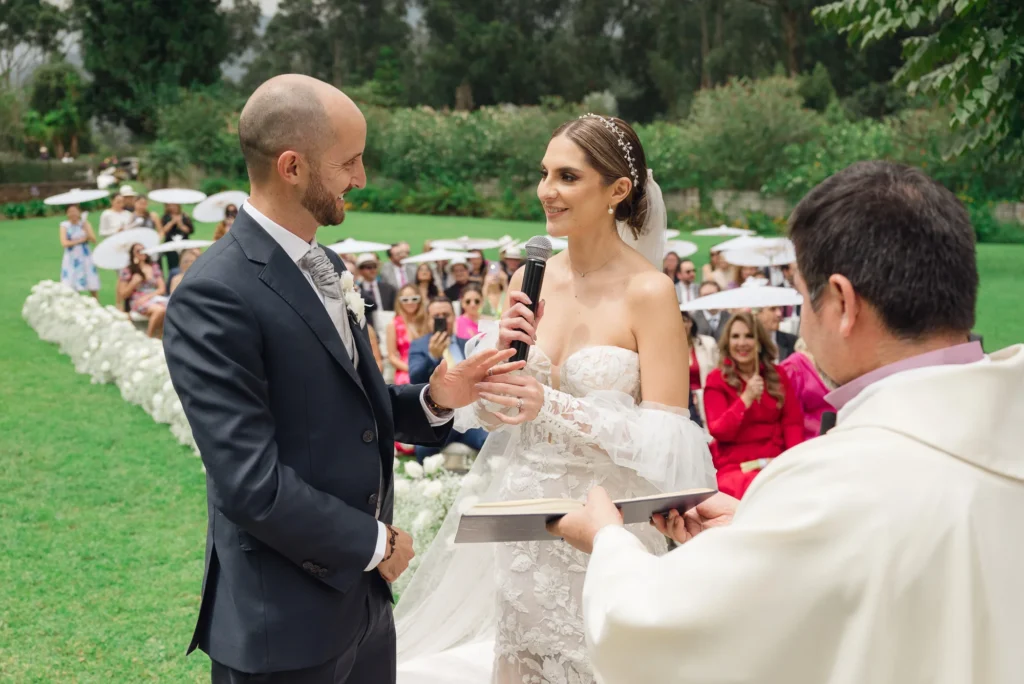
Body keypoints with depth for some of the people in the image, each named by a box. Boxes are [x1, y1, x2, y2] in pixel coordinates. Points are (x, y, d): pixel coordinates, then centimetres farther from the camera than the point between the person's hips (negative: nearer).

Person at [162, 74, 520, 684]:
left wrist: (434, 400, -3)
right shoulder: (215, 296, -20)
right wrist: (373, 543, -12)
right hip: (284, 624, -7)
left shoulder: (327, 265, 8)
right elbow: (251, 484, -23)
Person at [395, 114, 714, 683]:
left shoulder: (649, 292, -14)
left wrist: (554, 407, -26)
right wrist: (504, 352, -12)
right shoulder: (531, 279, 1)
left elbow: (667, 440, -19)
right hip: (526, 520, 5)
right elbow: (493, 414, 7)